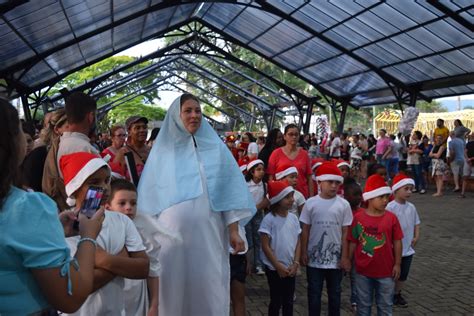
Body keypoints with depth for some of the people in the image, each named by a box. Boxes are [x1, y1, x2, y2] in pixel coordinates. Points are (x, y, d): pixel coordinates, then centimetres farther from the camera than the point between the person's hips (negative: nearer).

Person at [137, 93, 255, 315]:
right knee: (174, 288, 6)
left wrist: (234, 231, -3)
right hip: (172, 234, 0)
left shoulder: (216, 148, 5)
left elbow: (230, 191, 2)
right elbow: (150, 196, 9)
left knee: (209, 286, 3)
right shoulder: (162, 151, 6)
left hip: (208, 234, 0)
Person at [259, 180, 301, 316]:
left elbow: (298, 243, 6)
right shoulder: (269, 219, -15)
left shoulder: (293, 218, 1)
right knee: (276, 301, 6)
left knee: (288, 301, 15)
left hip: (290, 269, 5)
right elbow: (265, 246, -14)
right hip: (274, 268, -5)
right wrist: (278, 266, -14)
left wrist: (296, 263, -5)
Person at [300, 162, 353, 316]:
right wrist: (304, 252, 0)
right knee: (314, 292, 10)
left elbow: (345, 232, -1)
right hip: (314, 257, 0)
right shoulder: (311, 203, -5)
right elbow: (305, 230, 1)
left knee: (335, 292, 14)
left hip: (335, 258, 0)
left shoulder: (343, 205, -5)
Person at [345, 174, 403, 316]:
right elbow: (353, 243, -1)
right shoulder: (358, 218, -8)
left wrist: (397, 264, -2)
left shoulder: (391, 218, -7)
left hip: (386, 271, 0)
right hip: (363, 270, 0)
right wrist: (348, 262, 2)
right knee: (363, 304, 16)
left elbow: (397, 242, -1)